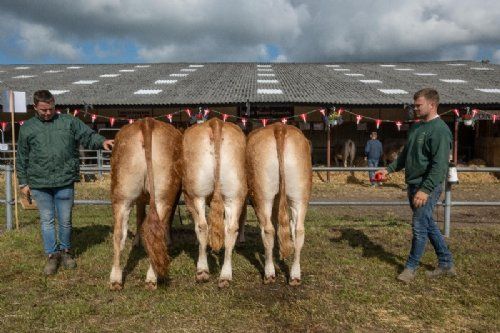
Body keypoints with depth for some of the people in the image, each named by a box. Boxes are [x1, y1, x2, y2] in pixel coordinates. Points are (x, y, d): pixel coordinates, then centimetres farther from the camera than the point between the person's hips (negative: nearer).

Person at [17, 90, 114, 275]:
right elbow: (22, 159, 9)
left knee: (65, 220, 10)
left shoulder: (69, 122, 3)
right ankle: (52, 255, 22)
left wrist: (101, 142, -23)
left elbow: (88, 136, -1)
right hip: (39, 185, 1)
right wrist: (23, 183, 7)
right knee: (46, 221, 9)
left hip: (65, 183, -1)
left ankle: (65, 251, 30)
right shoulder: (27, 128, 5)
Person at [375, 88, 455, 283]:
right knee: (428, 225, 16)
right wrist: (389, 169, 12)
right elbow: (406, 155, 21)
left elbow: (439, 165, -22)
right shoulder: (416, 127, 12)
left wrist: (426, 190, -26)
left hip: (427, 187, -9)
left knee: (420, 227, 0)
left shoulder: (440, 130, -16)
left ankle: (411, 267, 15)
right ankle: (446, 264, 29)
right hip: (413, 185, 9)